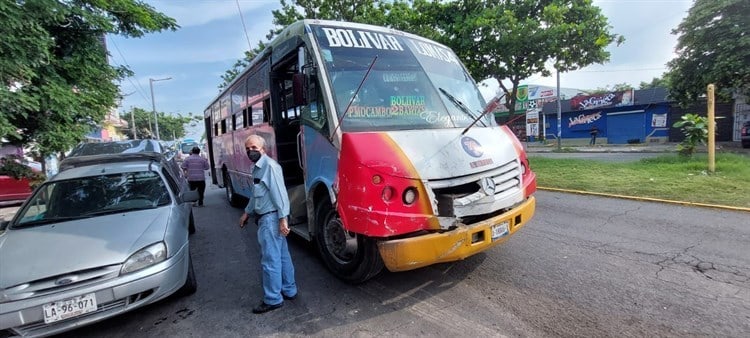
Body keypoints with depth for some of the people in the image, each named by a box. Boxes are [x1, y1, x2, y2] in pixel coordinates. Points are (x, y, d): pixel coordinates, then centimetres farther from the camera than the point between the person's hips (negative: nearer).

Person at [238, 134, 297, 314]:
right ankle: (289, 290, 29)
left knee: (270, 260, -1)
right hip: (266, 218, 10)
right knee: (282, 256, 17)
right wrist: (247, 212, 31)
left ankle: (273, 299, 12)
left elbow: (279, 194, -21)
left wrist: (283, 219, -24)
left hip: (271, 219, -10)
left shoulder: (270, 166, -16)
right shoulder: (258, 167, 16)